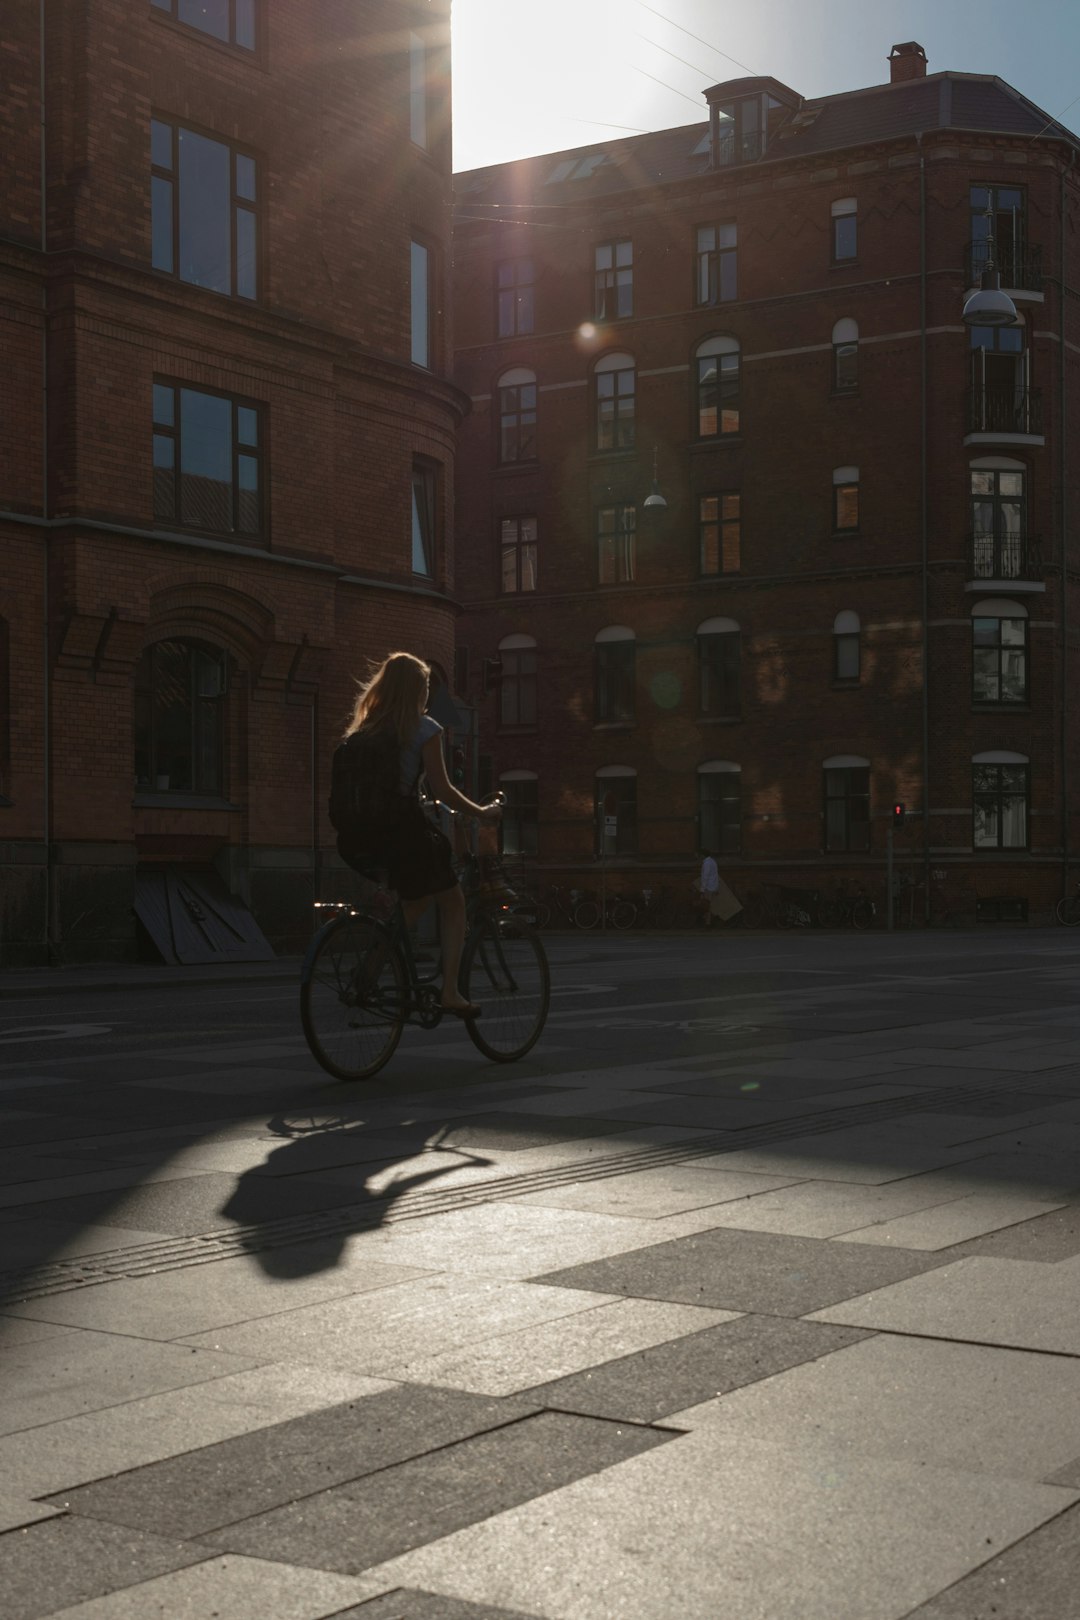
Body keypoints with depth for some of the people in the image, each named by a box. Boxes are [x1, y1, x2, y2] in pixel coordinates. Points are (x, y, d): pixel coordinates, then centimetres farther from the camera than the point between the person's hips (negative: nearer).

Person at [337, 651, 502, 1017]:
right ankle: (450, 991, 1)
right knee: (452, 903, 12)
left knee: (414, 903, 24)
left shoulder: (363, 727, 13)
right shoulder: (424, 729, -4)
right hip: (404, 827, -6)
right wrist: (483, 812, 5)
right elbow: (441, 789, -8)